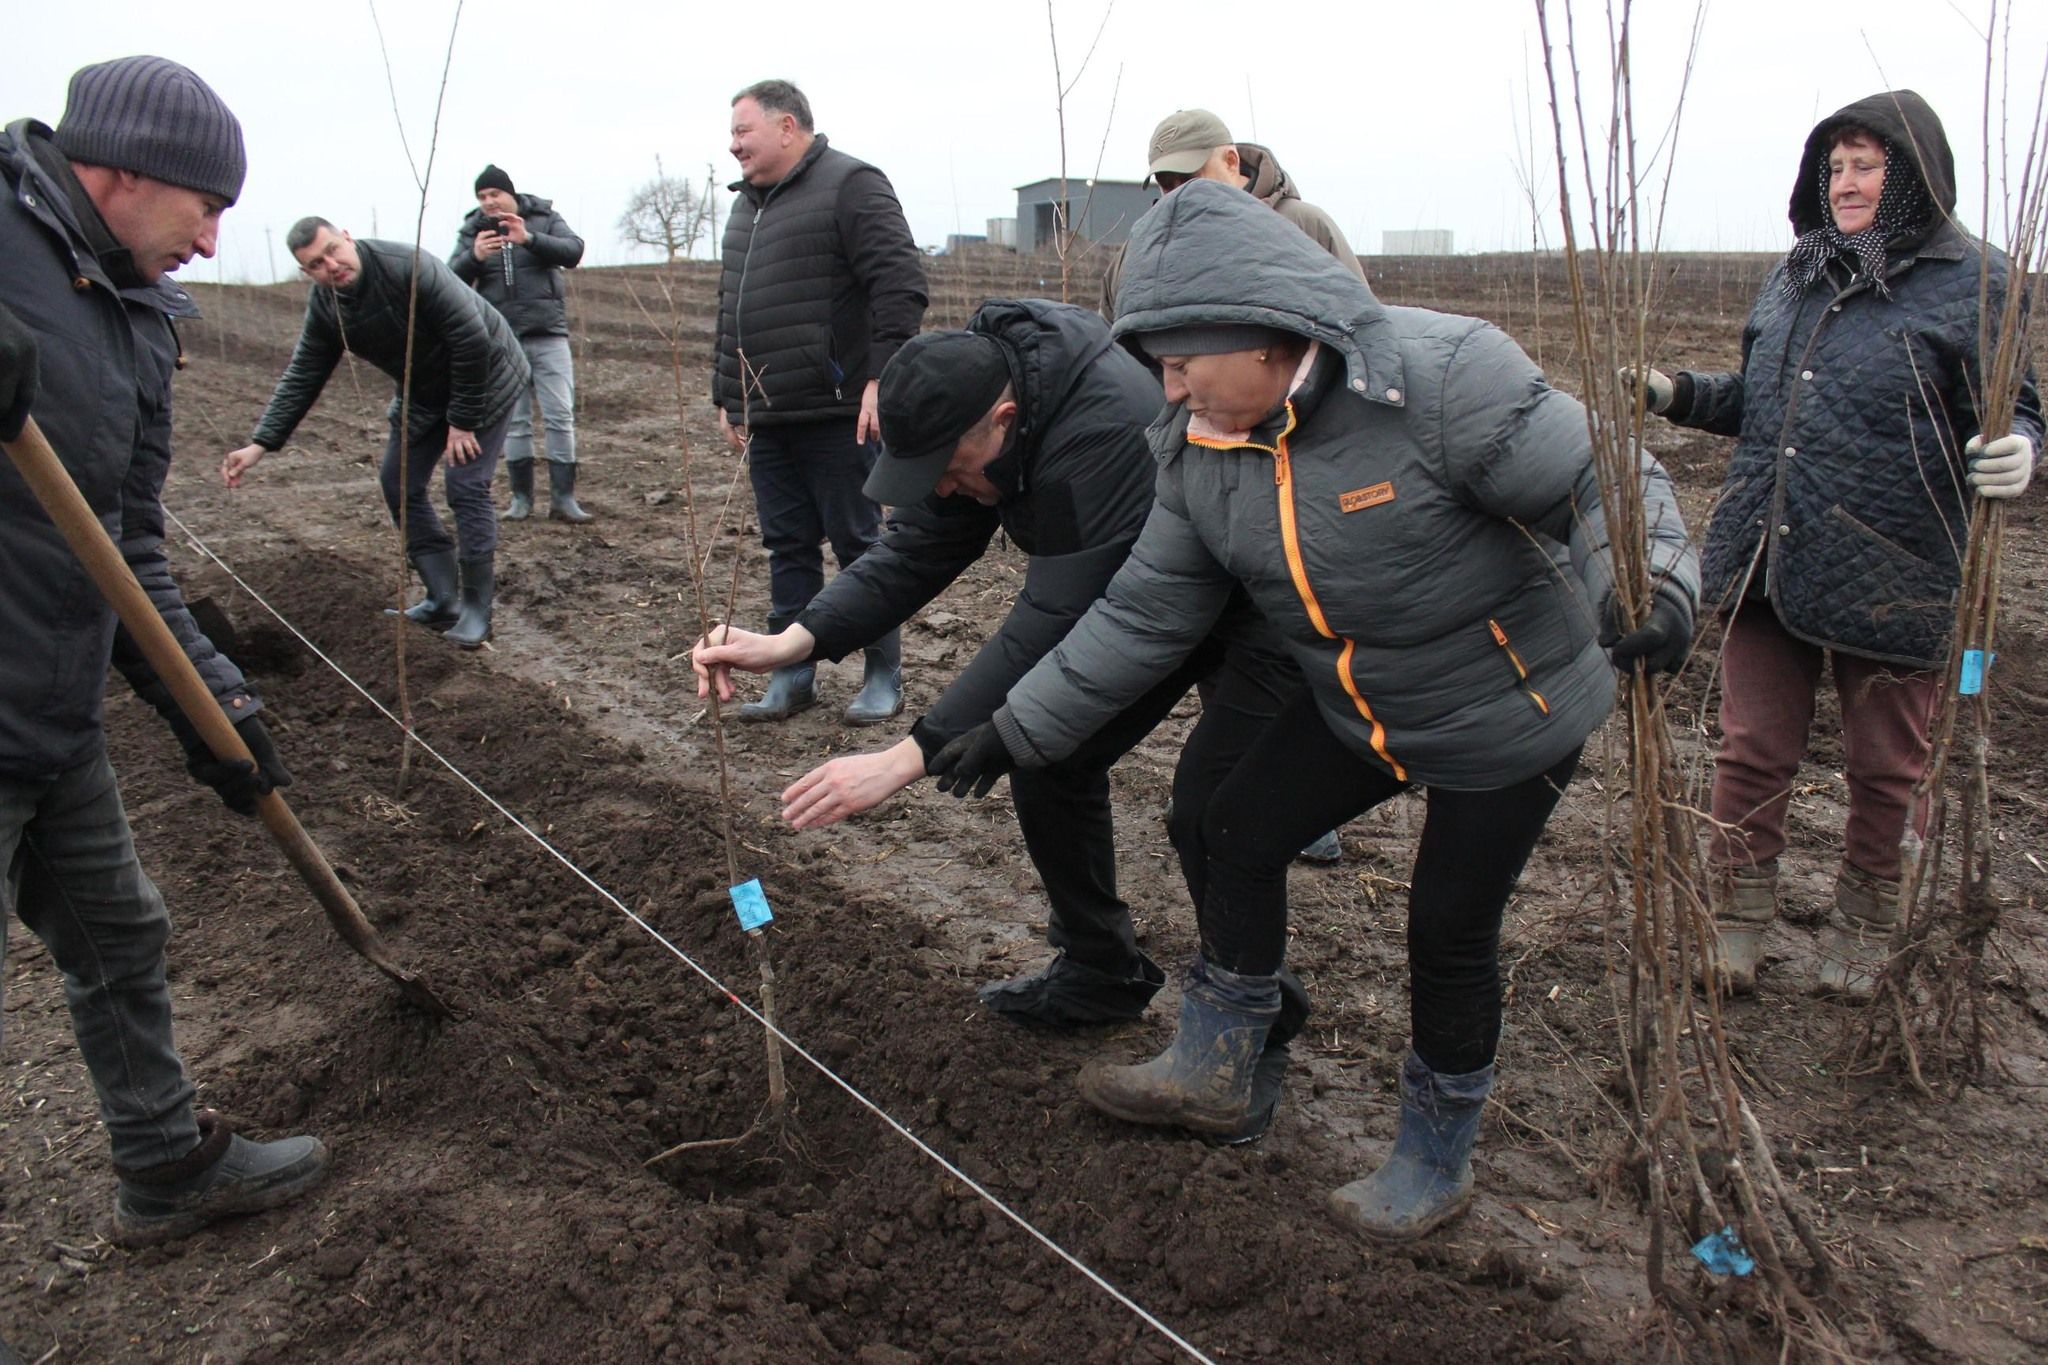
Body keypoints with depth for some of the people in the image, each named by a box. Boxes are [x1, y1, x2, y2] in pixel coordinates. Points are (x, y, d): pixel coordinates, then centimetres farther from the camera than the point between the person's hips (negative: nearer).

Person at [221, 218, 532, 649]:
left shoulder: (410, 268, -30)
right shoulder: (324, 308, -7)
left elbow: (472, 339, -28)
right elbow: (300, 379, -1)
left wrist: (463, 420, -22)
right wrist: (260, 444, -9)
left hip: (485, 377, -8)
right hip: (423, 393, 8)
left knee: (466, 488, -13)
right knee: (399, 485, 5)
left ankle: (477, 609, -2)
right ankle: (442, 599, 12)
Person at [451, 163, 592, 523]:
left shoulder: (543, 219, 4)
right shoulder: (472, 231, 8)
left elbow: (573, 251, -12)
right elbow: (452, 279, -2)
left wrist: (529, 239, -27)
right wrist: (474, 257, -23)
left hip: (548, 335, -1)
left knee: (560, 416, -5)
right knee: (514, 421, 4)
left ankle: (563, 497, -1)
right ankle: (521, 497, 12)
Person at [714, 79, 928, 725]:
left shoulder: (850, 185, -6)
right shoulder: (748, 205, 21)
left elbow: (900, 284, -15)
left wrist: (883, 376, -21)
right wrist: (727, 394, 26)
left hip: (838, 415, -8)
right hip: (767, 418, 8)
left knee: (858, 544, 0)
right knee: (787, 546, 10)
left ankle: (883, 677, 11)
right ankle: (792, 676, 19)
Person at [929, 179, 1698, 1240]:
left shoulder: (1439, 379, -30)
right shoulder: (1200, 450, -8)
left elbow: (1602, 484, -22)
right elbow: (1144, 614, -4)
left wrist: (1651, 586, -42)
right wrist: (1016, 731, -4)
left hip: (1511, 714, -6)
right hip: (1356, 709, 7)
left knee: (1448, 927, 2)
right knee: (1230, 829, 8)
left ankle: (1436, 1159, 29)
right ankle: (1212, 1070, 30)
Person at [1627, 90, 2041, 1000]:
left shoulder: (1973, 283, -4)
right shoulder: (1799, 274, 11)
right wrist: (1677, 395, 5)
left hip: (1889, 577, -4)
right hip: (1764, 562, 4)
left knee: (1885, 770, 13)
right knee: (1753, 753, 10)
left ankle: (1864, 925, 33)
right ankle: (1737, 920, 25)